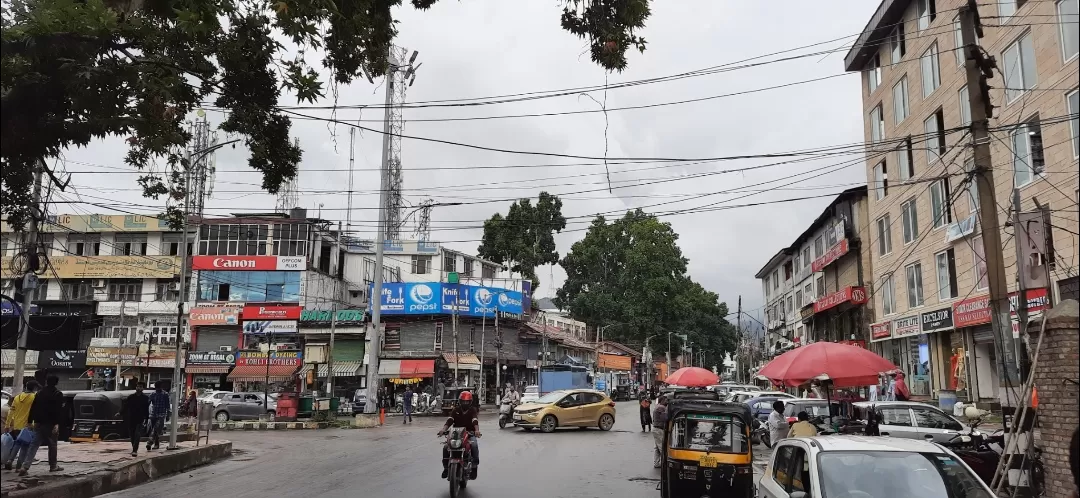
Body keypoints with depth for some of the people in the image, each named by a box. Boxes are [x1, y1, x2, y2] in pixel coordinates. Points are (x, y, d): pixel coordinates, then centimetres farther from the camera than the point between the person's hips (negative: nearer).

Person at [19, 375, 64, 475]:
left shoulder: (39, 394, 11)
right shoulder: (58, 394, -6)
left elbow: (33, 409, 12)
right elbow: (59, 410, -15)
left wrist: (30, 422, 16)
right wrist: (57, 424, -17)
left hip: (38, 423, 4)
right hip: (50, 424, -4)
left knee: (34, 445, 2)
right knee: (52, 445, 9)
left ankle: (24, 466, -12)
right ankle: (53, 466, 17)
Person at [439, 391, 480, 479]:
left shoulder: (473, 410, 1)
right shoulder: (456, 410, 7)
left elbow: (475, 421, -17)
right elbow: (449, 420, -7)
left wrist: (477, 430, -38)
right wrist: (444, 429, -27)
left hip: (469, 434, -2)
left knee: (474, 445, -32)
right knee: (446, 447, -19)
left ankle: (474, 467, -23)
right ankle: (446, 467, -3)